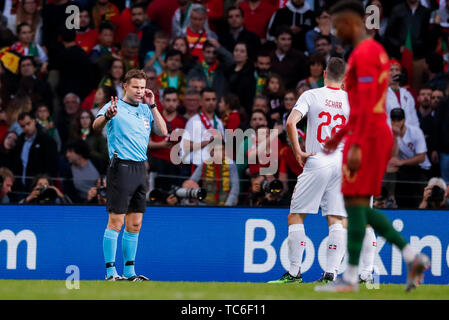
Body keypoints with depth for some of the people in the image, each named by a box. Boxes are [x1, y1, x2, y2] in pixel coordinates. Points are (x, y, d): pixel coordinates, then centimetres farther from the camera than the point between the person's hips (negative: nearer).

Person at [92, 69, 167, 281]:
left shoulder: (146, 110, 15)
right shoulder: (114, 106, -5)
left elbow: (163, 132, 8)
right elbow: (96, 126, -22)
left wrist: (152, 106, 1)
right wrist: (106, 116, -45)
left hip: (140, 168, 7)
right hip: (121, 167, -7)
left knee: (135, 224, 10)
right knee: (115, 222, -8)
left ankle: (129, 271, 16)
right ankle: (110, 272, -5)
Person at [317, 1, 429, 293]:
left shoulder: (363, 54, -14)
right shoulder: (377, 51, 18)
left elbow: (367, 105, -22)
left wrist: (356, 146, -25)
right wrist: (341, 133, 29)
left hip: (367, 137, -10)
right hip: (380, 134, 10)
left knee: (355, 203, -6)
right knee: (360, 206, 12)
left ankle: (350, 279, -5)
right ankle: (413, 257, 5)